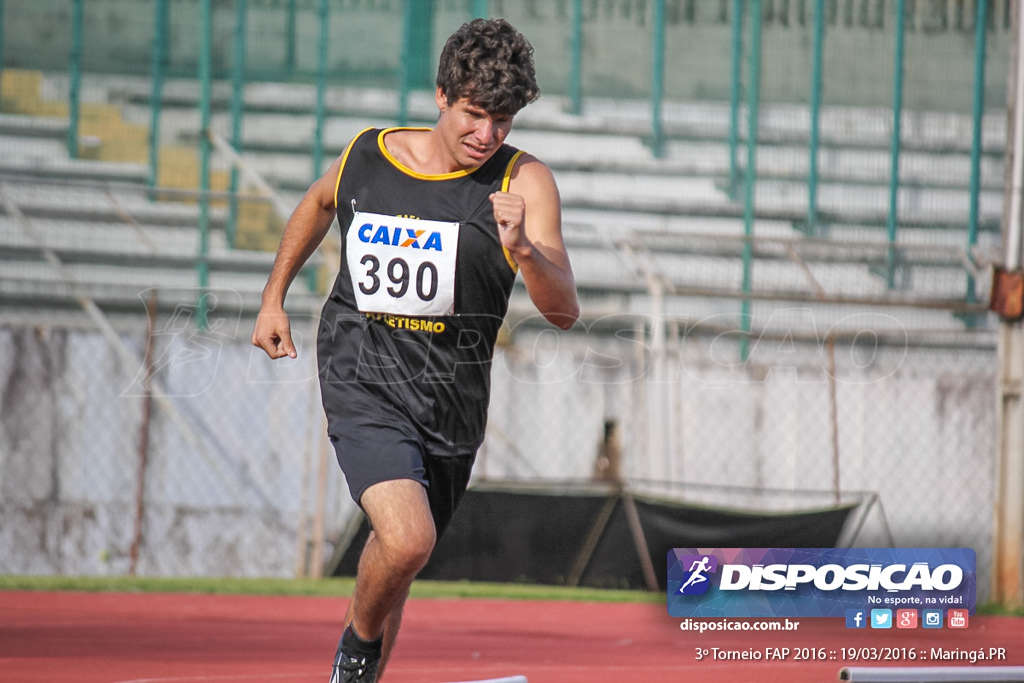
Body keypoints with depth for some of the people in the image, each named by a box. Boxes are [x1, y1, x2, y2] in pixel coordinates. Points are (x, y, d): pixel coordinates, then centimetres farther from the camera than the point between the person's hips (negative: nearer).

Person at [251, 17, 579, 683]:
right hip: (363, 385, -2)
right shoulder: (365, 156, -2)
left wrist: (523, 251, -35)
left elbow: (564, 311, -17)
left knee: (399, 558, 15)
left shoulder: (524, 182, -8)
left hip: (451, 404, 2)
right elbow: (317, 206, 24)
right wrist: (274, 298, 25)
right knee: (407, 540, -25)